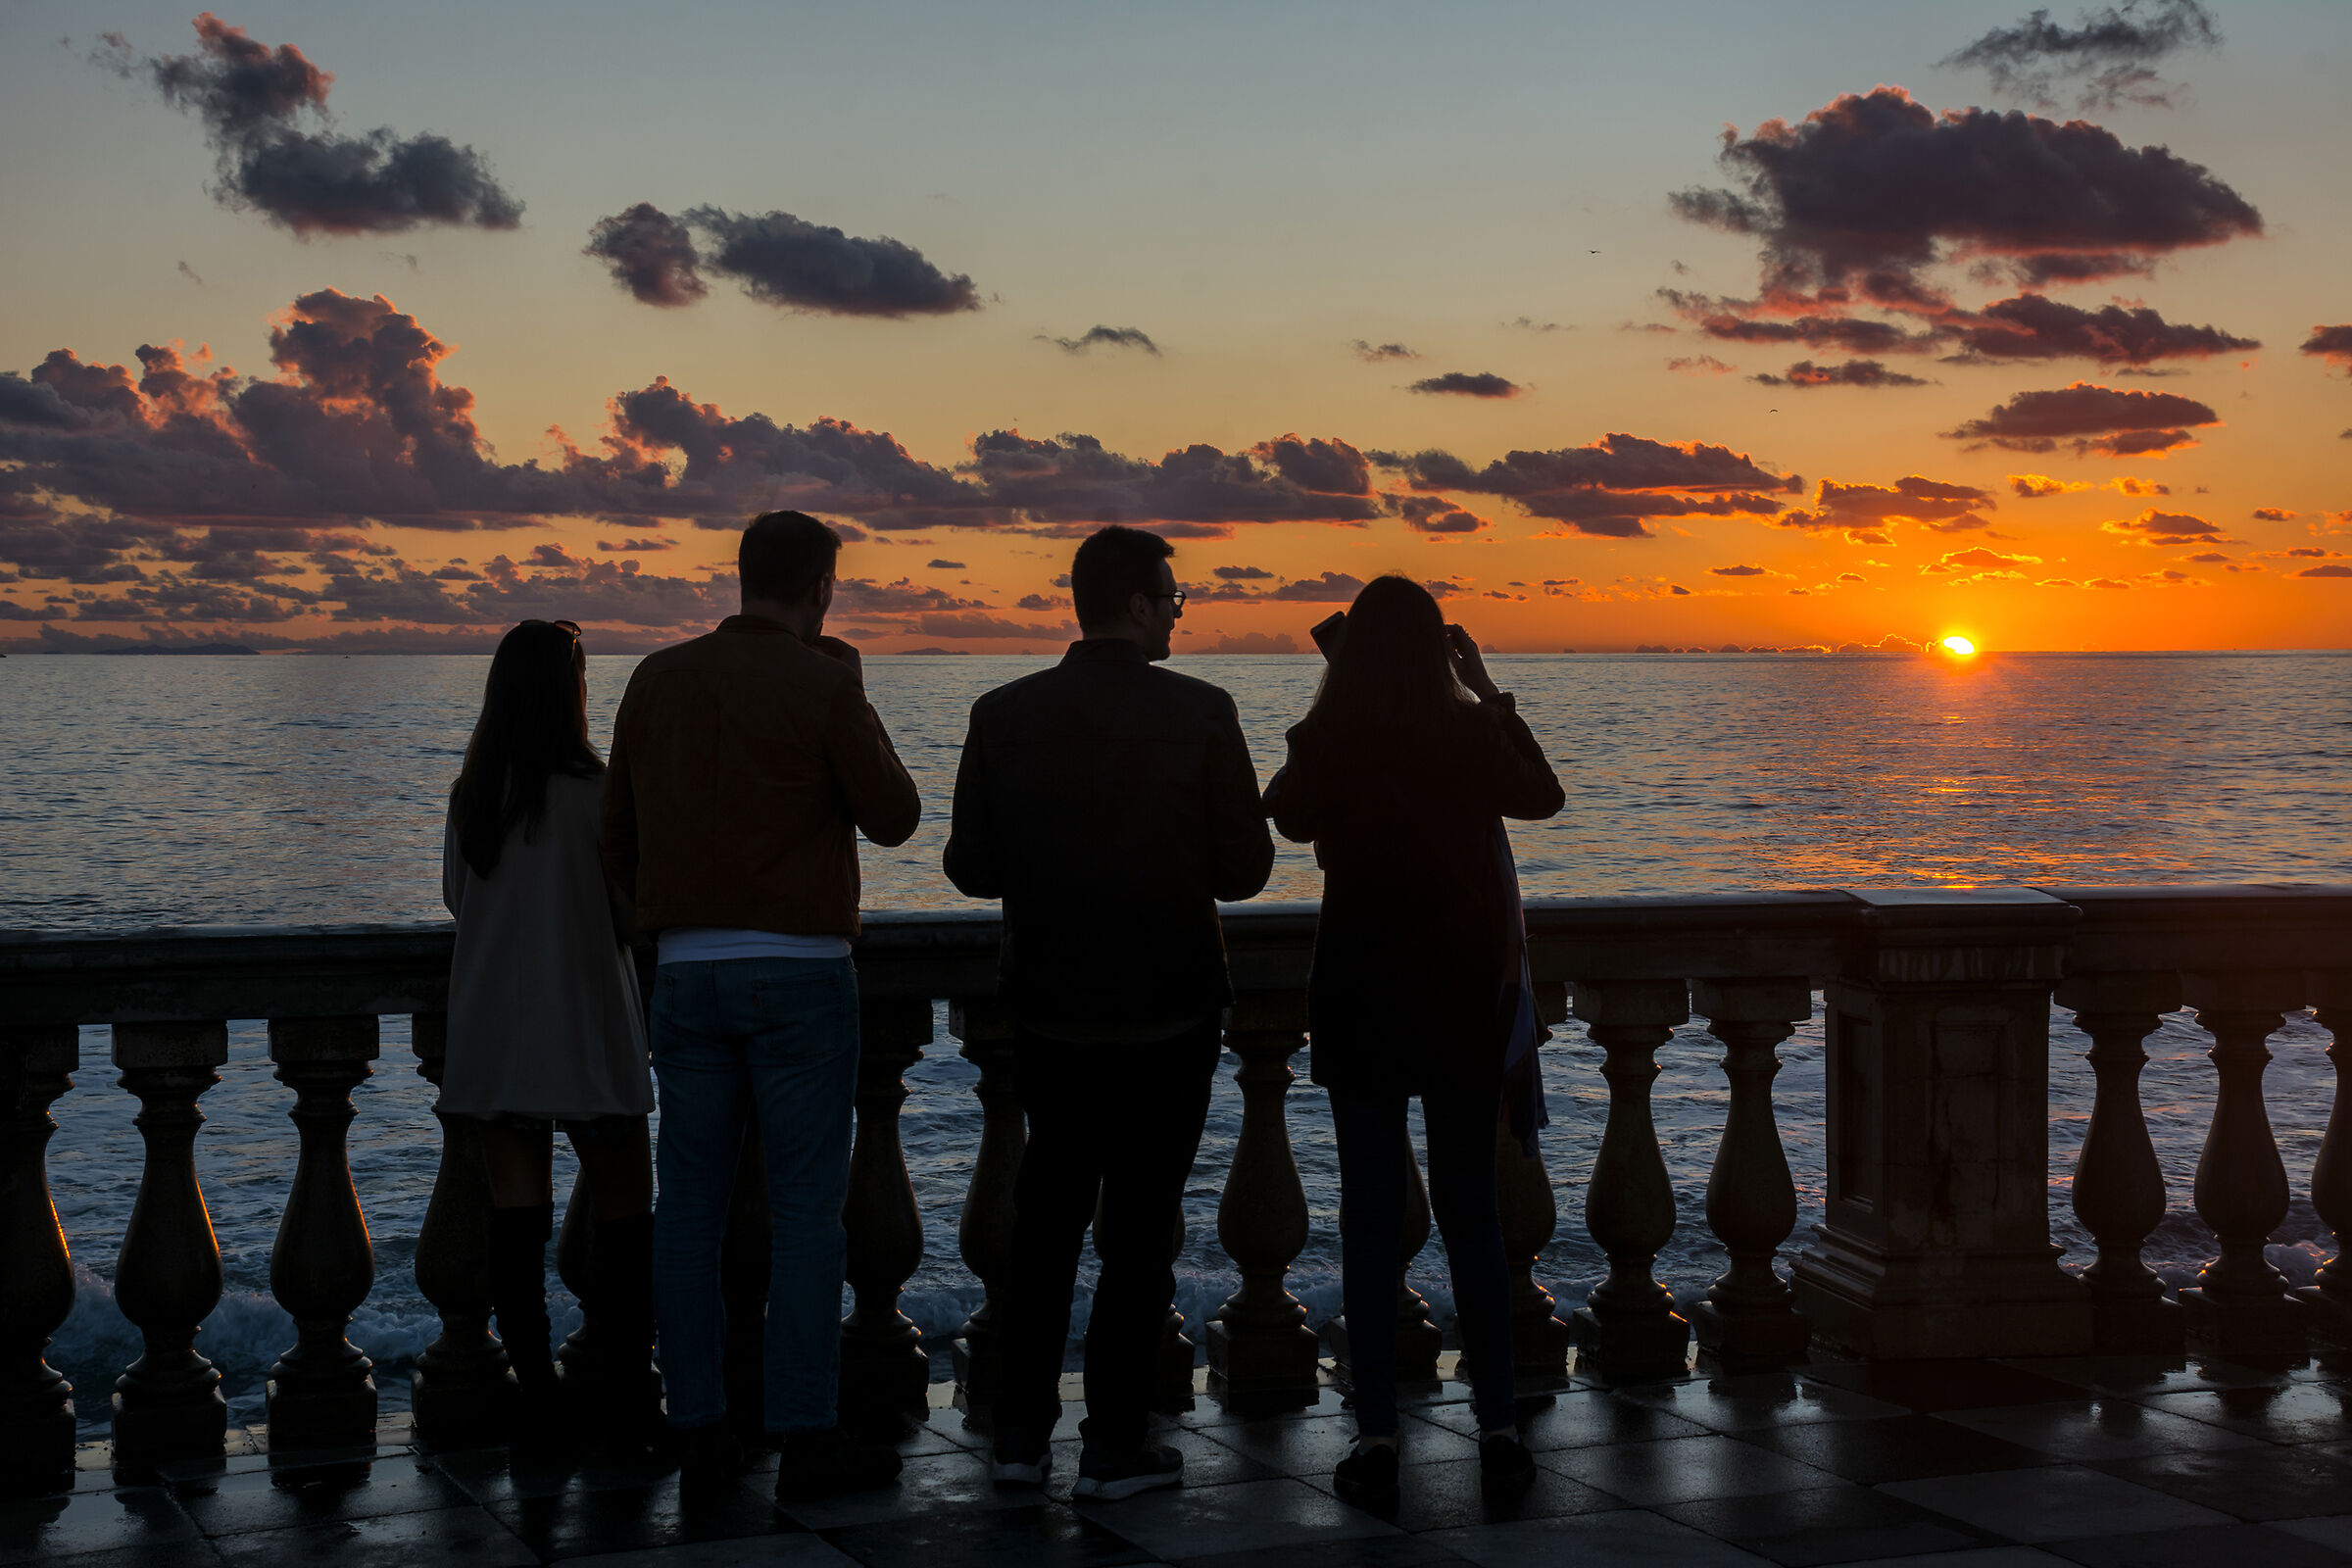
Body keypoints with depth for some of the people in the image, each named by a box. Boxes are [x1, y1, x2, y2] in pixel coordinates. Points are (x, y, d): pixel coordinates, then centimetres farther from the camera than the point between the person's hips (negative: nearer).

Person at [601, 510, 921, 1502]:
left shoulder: (657, 680, 7)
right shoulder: (822, 684, -8)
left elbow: (618, 837, 13)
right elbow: (892, 817, -1)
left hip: (687, 971, 4)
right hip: (799, 973, -4)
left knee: (691, 1199, 8)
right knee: (807, 1204, 0)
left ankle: (699, 1425, 10)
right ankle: (806, 1436, -1)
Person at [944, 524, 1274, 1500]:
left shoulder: (1004, 715, -4)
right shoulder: (1201, 715, -11)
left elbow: (971, 867, -1)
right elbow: (1244, 869, -7)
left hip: (1048, 1009, 3)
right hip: (1169, 1013, -3)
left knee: (1045, 1219, 16)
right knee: (1139, 1230, 5)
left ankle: (1021, 1434, 16)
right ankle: (1115, 1447, 7)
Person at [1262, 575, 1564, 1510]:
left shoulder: (1326, 744, -10)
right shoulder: (1472, 736, -7)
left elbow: (1289, 816, 13)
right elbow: (1542, 798, 15)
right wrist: (1489, 695, 17)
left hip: (1360, 997, -1)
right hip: (1465, 993, 1)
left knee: (1369, 1214, 3)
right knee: (1470, 1207, 10)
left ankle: (1377, 1439, -1)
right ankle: (1498, 1427, 9)